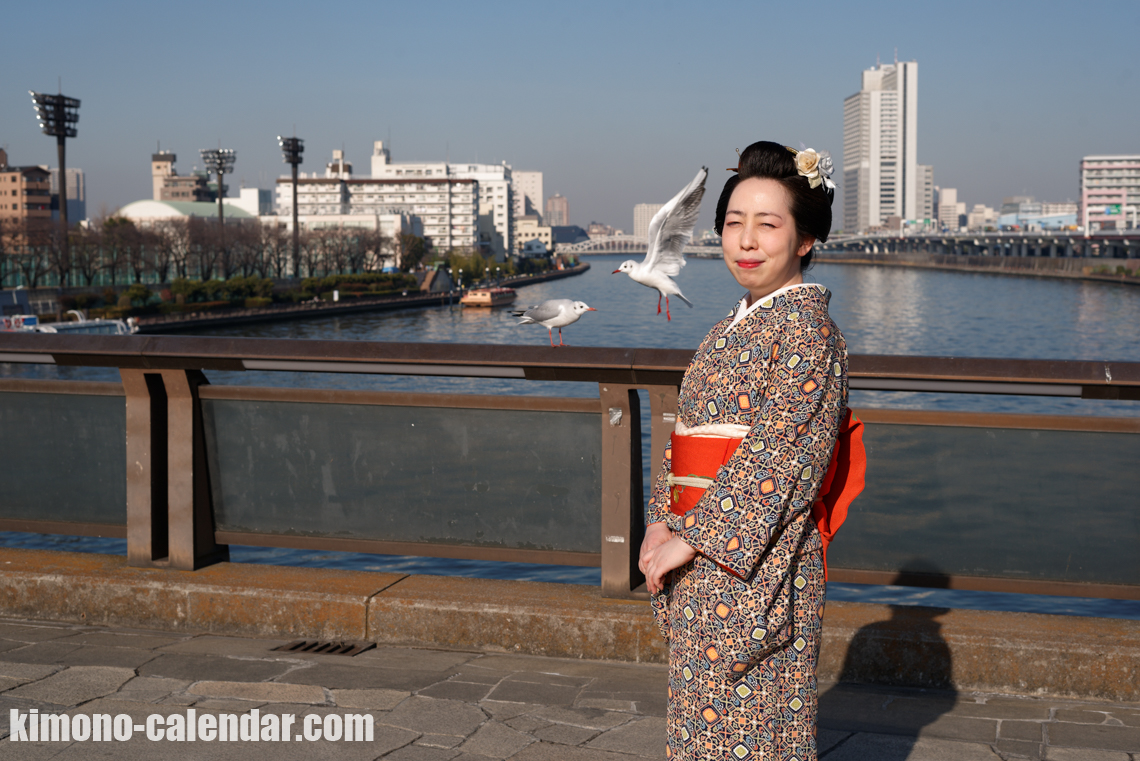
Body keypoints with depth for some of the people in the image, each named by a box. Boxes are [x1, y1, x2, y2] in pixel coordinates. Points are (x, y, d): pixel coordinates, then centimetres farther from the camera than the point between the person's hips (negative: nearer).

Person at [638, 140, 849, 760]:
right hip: (699, 569, 8)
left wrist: (689, 539, -18)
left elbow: (777, 456, -19)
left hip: (755, 563, -8)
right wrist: (661, 522, 0)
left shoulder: (805, 327, -11)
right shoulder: (728, 329, 14)